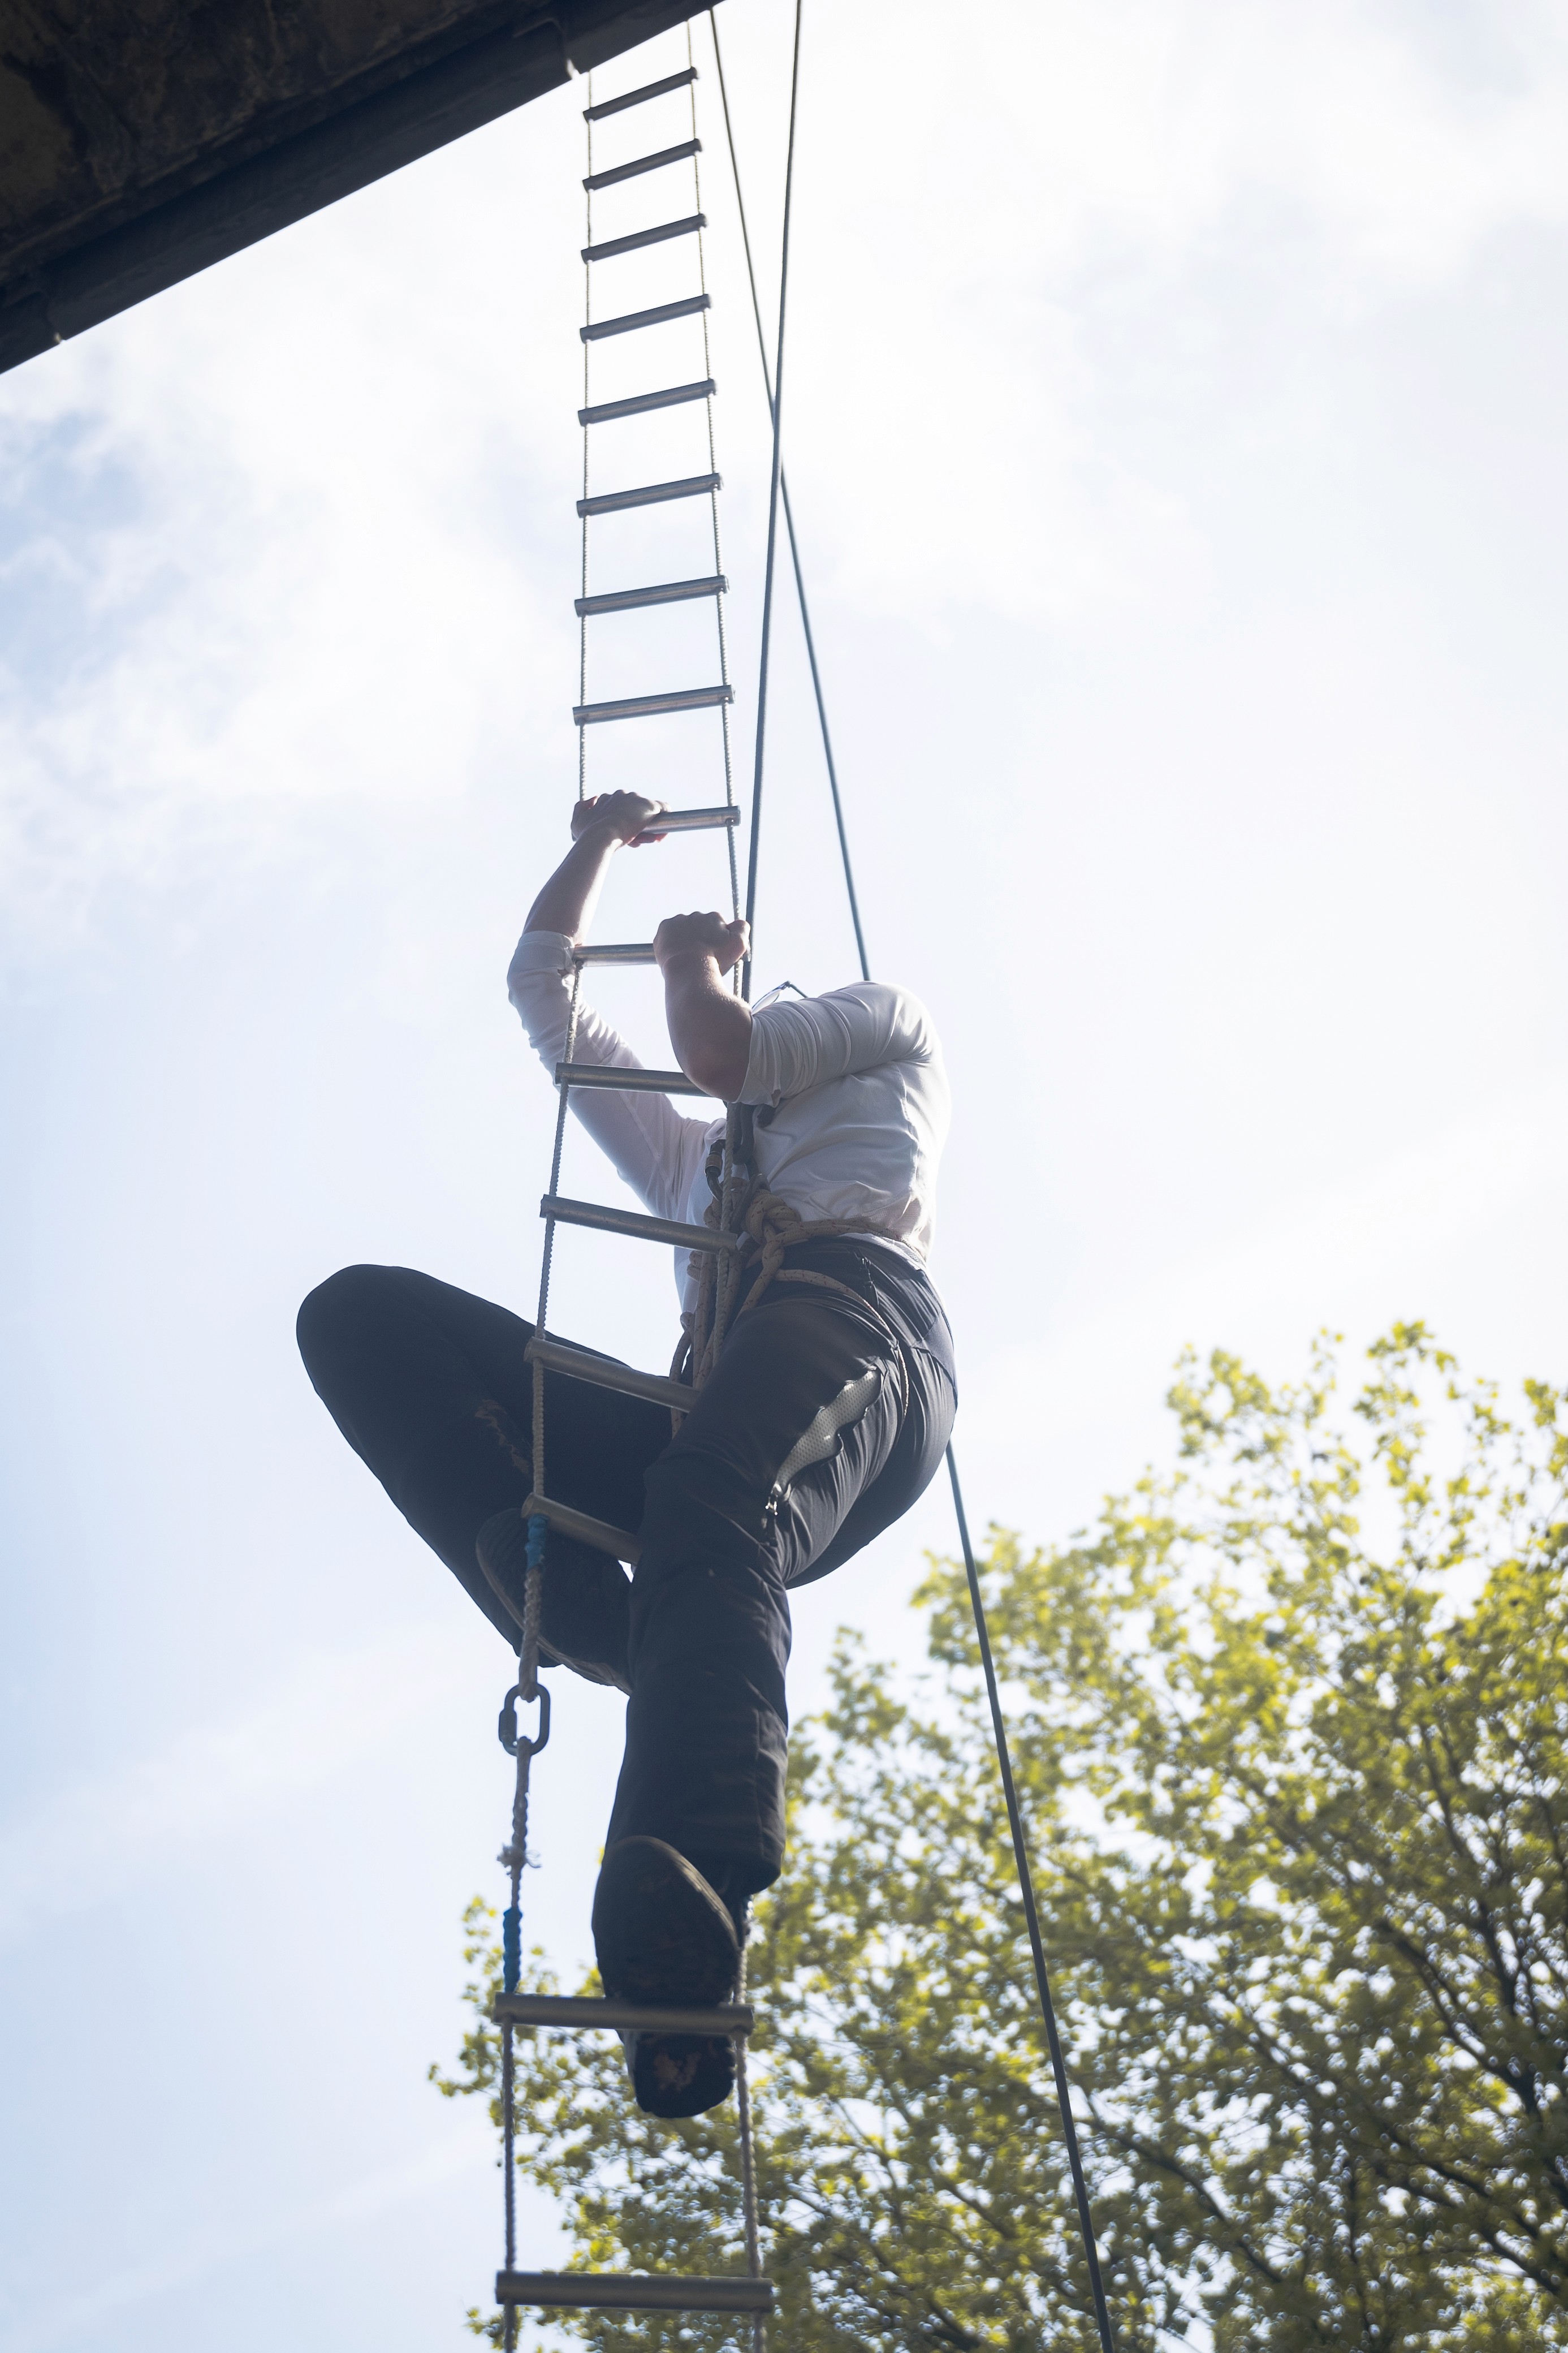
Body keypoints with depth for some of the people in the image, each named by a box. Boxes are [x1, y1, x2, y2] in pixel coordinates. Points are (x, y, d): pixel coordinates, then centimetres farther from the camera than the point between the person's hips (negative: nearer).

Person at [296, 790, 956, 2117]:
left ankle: (697, 1888, -64)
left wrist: (689, 958, 33)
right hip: (705, 1424, 5)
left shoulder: (887, 1027, 36)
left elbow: (723, 1055, 15)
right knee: (361, 1314, -12)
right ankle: (580, 1607, -34)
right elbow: (541, 990, 54)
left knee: (707, 1499, -41)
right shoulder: (690, 1161, 47)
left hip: (857, 1311, -5)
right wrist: (602, 842, 59)